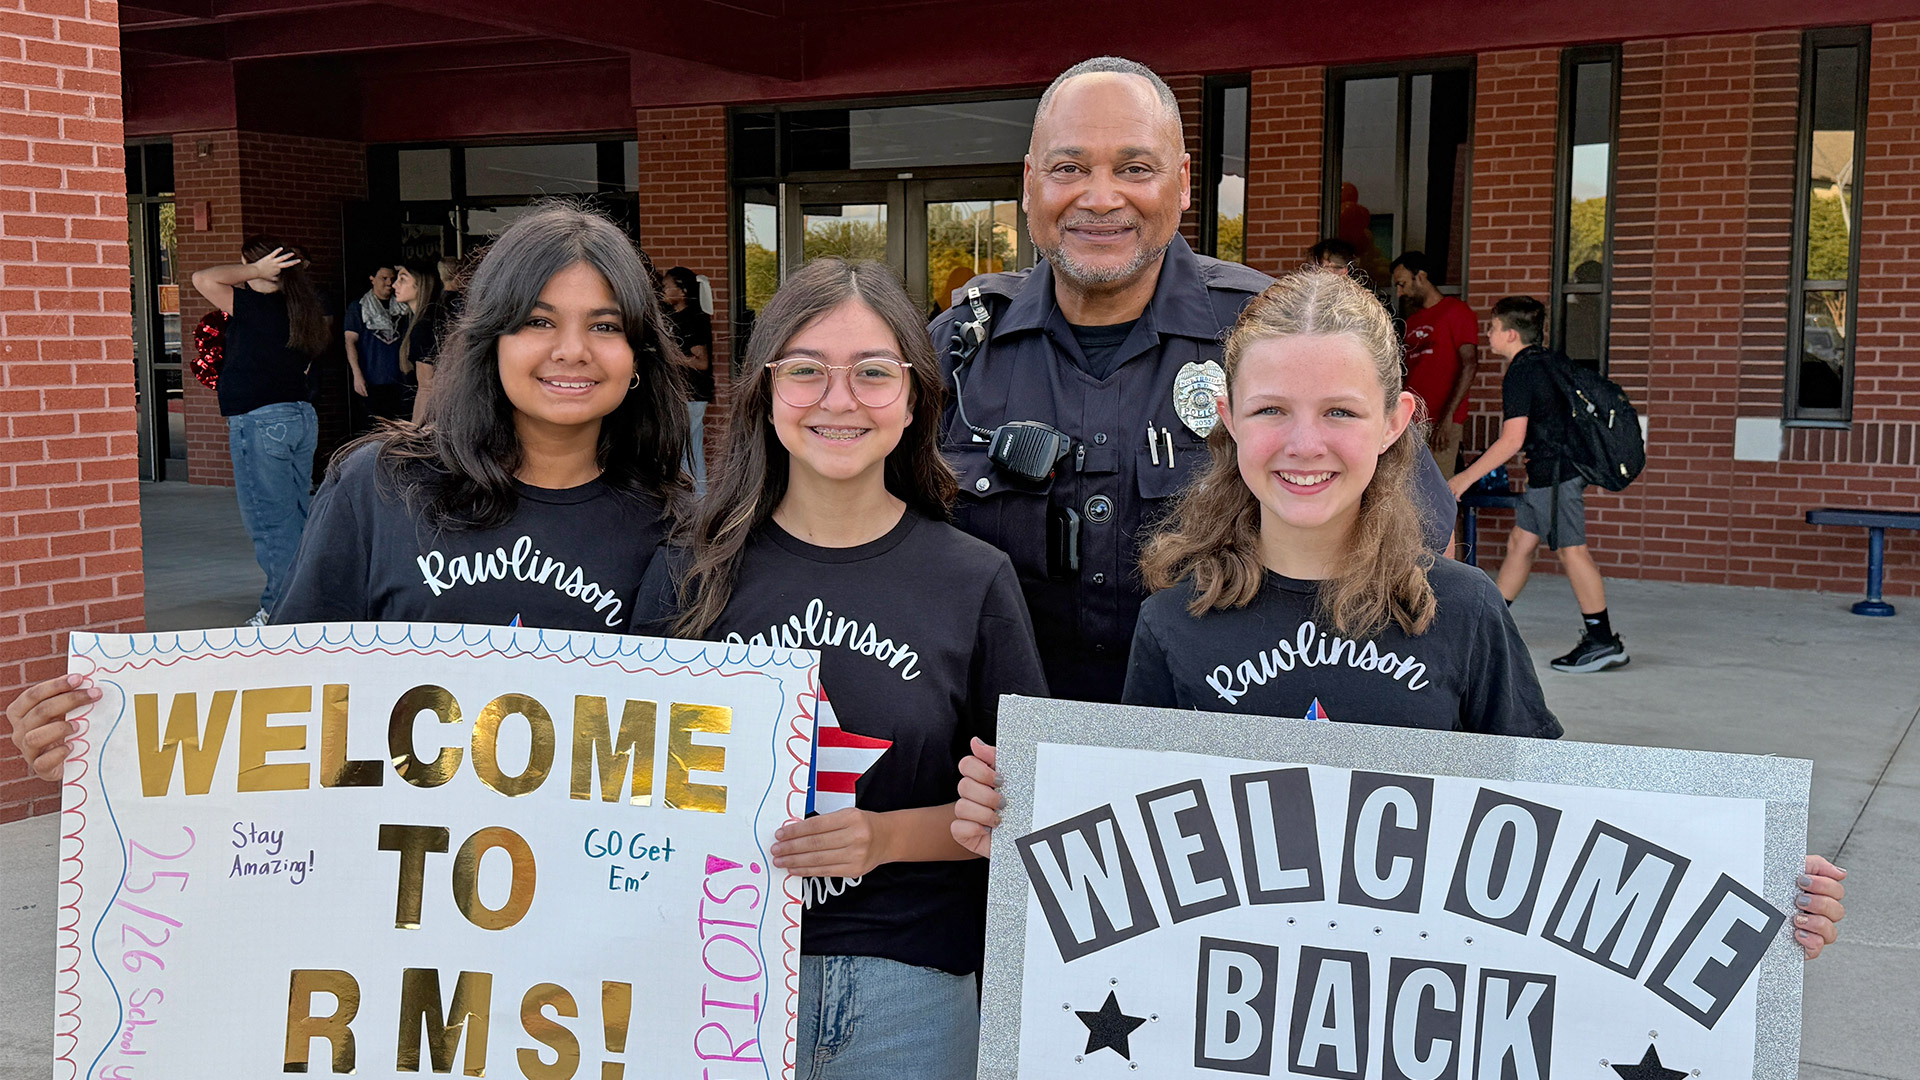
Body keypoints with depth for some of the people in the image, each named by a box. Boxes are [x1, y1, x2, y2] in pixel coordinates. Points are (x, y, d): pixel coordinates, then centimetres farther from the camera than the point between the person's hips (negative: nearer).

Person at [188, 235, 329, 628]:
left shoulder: (254, 306, -13)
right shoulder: (302, 309, 9)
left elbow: (203, 279, -13)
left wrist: (254, 271, -8)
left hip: (260, 420, -8)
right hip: (302, 417, 8)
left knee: (269, 520, -2)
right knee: (296, 517, 14)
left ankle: (278, 610, 0)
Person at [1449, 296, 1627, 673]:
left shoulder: (1519, 375, -15)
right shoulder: (1554, 361, 11)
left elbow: (1512, 439, -21)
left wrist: (1468, 476, -16)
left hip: (1554, 471, -10)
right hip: (1565, 461, 10)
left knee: (1571, 549, -8)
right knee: (1520, 541, 14)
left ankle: (1603, 640, -6)